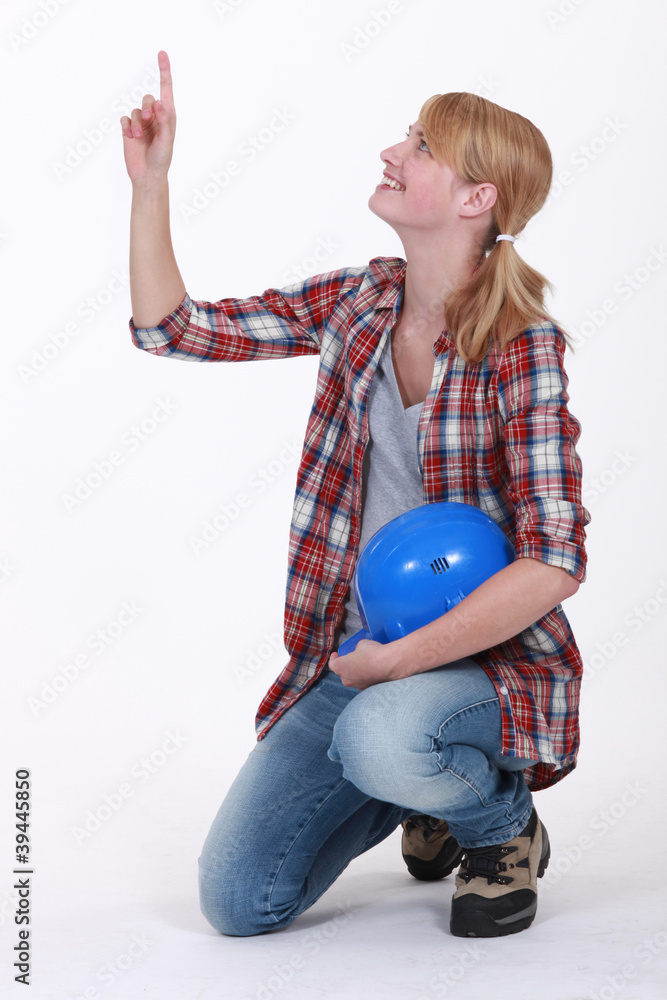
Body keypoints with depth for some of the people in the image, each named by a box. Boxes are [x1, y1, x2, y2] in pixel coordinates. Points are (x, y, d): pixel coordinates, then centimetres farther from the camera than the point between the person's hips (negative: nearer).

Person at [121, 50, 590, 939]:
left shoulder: (521, 347, -16)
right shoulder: (355, 302, 1)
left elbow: (555, 561, -22)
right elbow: (171, 326, 6)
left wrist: (398, 660, -23)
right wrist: (150, 180, -3)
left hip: (490, 658, -5)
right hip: (357, 652, 5)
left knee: (380, 739, -39)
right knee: (237, 901, -1)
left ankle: (503, 822, -3)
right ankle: (427, 789, 25)